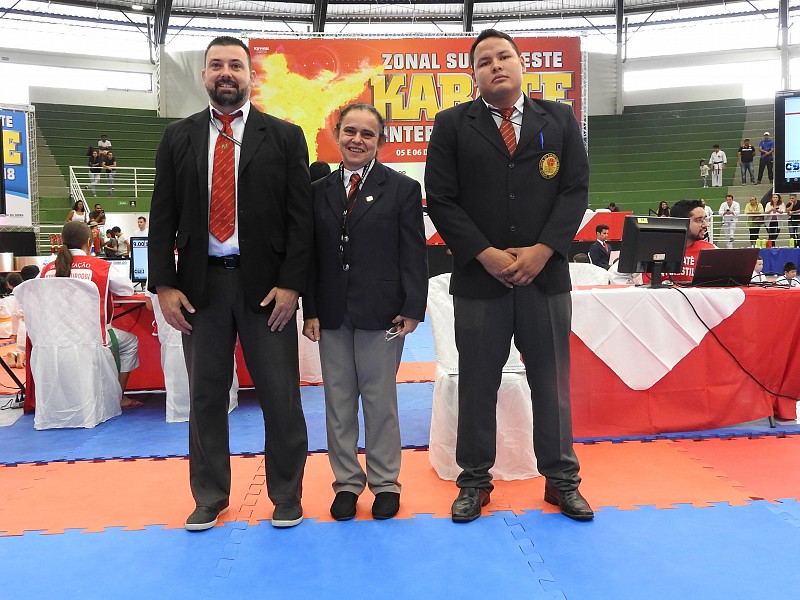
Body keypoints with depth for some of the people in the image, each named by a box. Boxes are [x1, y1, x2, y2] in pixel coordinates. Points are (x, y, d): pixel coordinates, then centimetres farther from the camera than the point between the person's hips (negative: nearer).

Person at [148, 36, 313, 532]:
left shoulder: (284, 136, 3)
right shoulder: (178, 137, 10)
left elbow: (301, 216, -2)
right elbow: (163, 217, 7)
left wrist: (290, 284, -10)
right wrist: (164, 286, -1)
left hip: (266, 284, -2)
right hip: (200, 284, 2)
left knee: (280, 396, 4)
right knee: (206, 396, 11)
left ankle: (287, 495, 22)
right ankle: (210, 496, 28)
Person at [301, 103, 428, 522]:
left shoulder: (402, 189, 1)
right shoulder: (319, 191, 9)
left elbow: (414, 255, -3)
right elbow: (312, 255, 8)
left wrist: (412, 309, -10)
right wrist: (310, 310, 1)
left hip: (380, 313, -3)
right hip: (331, 314, 3)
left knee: (380, 400, 6)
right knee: (338, 401, 10)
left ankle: (385, 482, 21)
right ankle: (346, 482, 24)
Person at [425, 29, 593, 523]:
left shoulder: (560, 119, 8)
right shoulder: (452, 125, 3)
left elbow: (576, 190, 2)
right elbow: (442, 200, -3)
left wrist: (543, 250, -10)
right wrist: (486, 255, -12)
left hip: (545, 274, 1)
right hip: (478, 277, -1)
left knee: (553, 381, 9)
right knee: (477, 384, 7)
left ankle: (562, 479, 25)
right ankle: (475, 481, 23)